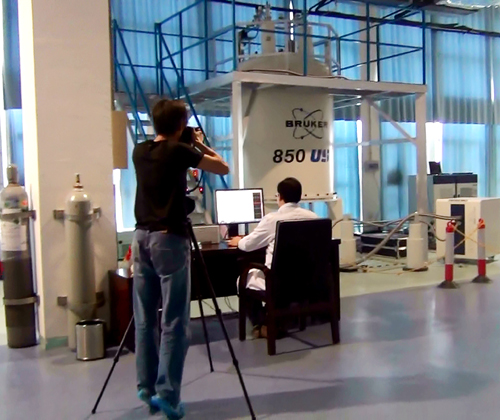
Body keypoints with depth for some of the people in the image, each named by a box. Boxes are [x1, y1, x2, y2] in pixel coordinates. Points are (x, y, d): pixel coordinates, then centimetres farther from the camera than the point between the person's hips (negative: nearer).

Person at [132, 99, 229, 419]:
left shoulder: (140, 152, 11)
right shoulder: (179, 151, -6)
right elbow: (223, 168, 3)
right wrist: (200, 144, 16)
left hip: (142, 237, 7)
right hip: (170, 239, -7)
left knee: (145, 319, 10)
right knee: (174, 322, -2)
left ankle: (147, 387, 18)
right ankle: (167, 393, -2)